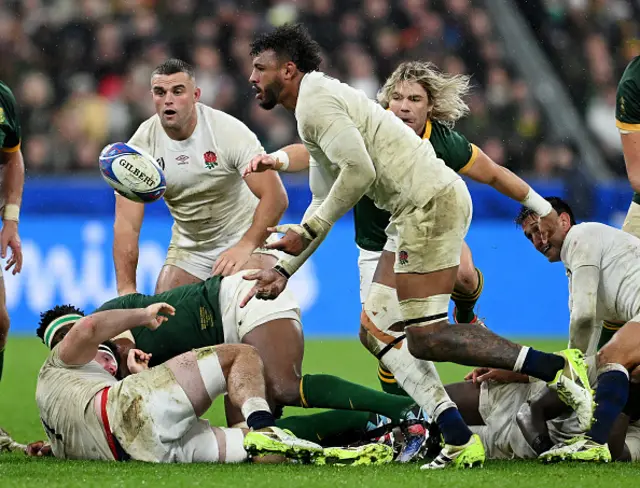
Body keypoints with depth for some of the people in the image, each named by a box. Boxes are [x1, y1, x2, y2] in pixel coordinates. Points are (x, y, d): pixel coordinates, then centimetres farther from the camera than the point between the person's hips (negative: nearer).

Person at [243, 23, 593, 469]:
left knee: (425, 337, -14)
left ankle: (555, 368, -18)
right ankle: (459, 442, 1)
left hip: (430, 202, -11)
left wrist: (306, 231, -9)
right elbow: (324, 201, 31)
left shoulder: (315, 101, -7)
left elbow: (359, 172, -19)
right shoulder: (319, 100, 26)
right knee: (381, 328, 10)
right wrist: (284, 270, 27)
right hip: (428, 203, 11)